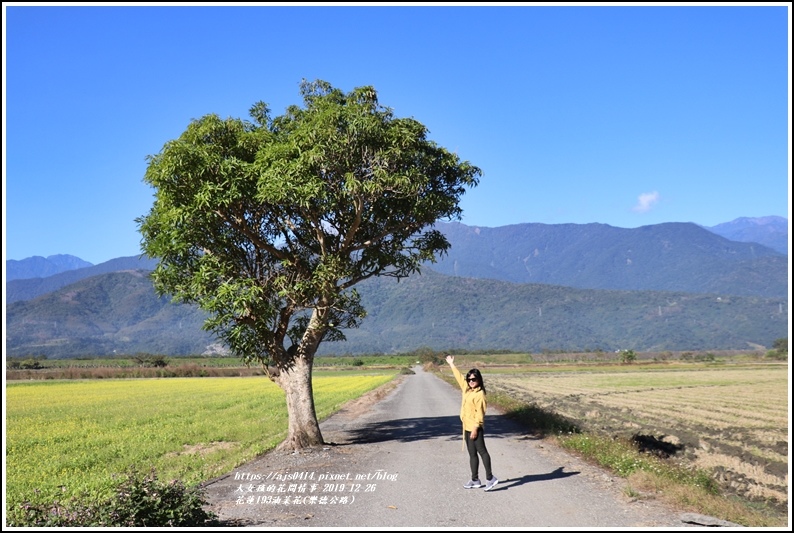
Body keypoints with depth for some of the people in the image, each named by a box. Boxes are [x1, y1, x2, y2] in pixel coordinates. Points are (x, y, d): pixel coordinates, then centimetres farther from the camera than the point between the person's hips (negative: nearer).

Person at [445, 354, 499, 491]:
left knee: (481, 451, -7)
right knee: (472, 454, 11)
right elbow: (459, 377, 27)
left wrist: (475, 428, -20)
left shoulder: (479, 394, -12)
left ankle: (490, 478, -4)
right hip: (467, 428, 9)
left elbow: (480, 413, -16)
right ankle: (475, 480, 17)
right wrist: (451, 364, 36)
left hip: (475, 428, -9)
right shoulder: (466, 389, 11)